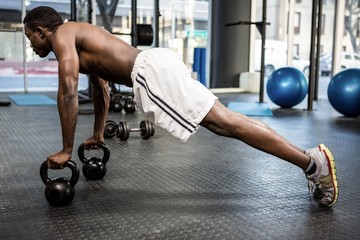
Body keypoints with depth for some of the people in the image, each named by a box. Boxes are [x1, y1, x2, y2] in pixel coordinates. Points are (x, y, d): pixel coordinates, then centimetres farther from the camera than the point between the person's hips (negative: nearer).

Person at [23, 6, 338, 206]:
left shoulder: (63, 34, 5)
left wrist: (66, 150, -2)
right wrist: (98, 135, 44)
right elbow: (102, 89, 40)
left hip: (151, 72, -9)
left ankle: (312, 162, -14)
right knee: (224, 122, 4)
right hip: (154, 67, 9)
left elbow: (68, 93, -7)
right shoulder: (80, 37, 33)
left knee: (226, 122, -14)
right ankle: (311, 160, 3)